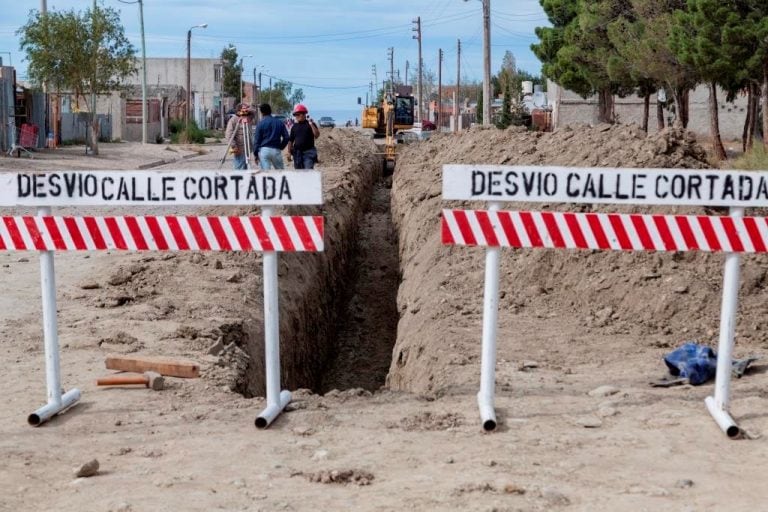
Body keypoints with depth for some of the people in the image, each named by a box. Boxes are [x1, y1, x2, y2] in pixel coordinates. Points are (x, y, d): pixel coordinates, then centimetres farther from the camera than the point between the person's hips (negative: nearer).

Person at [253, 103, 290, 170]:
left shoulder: (260, 124, -4)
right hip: (276, 150, 3)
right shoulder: (279, 122, 6)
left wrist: (256, 154, 3)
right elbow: (286, 137, 4)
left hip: (264, 150, -2)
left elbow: (257, 140, -3)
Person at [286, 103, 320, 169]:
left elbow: (317, 135, -15)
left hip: (308, 152, -4)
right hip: (297, 152, 5)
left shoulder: (310, 124, -1)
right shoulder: (294, 126, 11)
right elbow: (290, 140, 14)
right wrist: (289, 152, 7)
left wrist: (311, 125, -23)